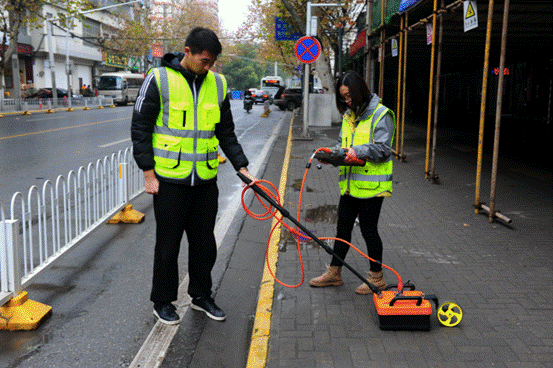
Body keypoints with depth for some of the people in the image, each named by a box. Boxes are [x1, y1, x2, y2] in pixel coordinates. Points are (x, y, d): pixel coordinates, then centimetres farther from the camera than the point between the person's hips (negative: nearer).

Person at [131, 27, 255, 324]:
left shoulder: (218, 84, 7)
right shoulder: (159, 79, -7)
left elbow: (226, 132, 14)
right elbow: (140, 128, -5)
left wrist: (241, 165, 6)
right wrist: (148, 172, -9)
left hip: (206, 180, 4)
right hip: (169, 180, -4)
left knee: (204, 243, 13)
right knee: (168, 244, 7)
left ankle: (201, 296, 32)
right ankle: (162, 302, 26)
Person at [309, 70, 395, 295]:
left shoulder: (381, 114, -10)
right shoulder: (349, 115, 15)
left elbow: (382, 149, -16)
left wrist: (357, 152, -25)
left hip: (371, 185, -7)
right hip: (350, 184, 7)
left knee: (368, 230, 2)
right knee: (343, 228, 14)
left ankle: (377, 278, 18)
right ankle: (334, 272, 27)